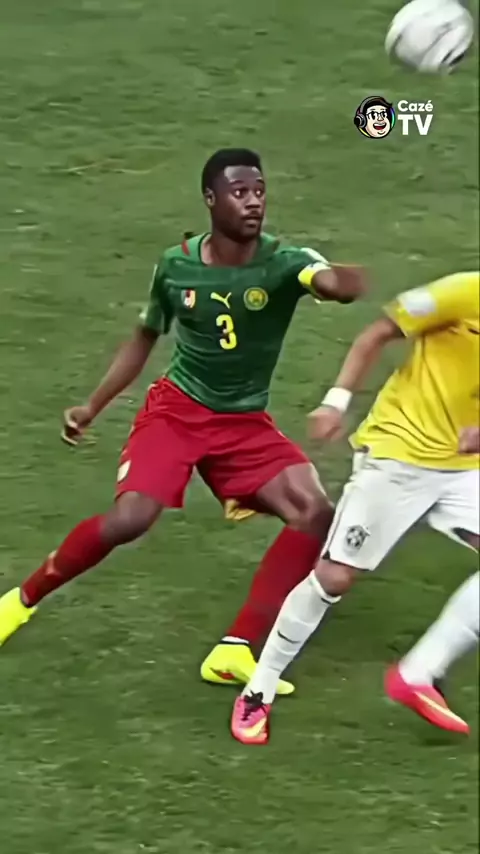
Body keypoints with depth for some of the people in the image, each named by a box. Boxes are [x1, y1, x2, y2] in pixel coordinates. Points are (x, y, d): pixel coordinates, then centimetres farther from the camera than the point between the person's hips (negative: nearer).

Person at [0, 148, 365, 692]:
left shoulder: (283, 263, -15)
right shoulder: (176, 266, -8)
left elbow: (333, 282, -40)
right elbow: (144, 340, 11)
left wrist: (345, 282, -65)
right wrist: (91, 407, 9)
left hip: (245, 423, 1)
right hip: (176, 409, -1)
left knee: (315, 513, -18)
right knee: (129, 518, -23)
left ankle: (235, 652, -10)